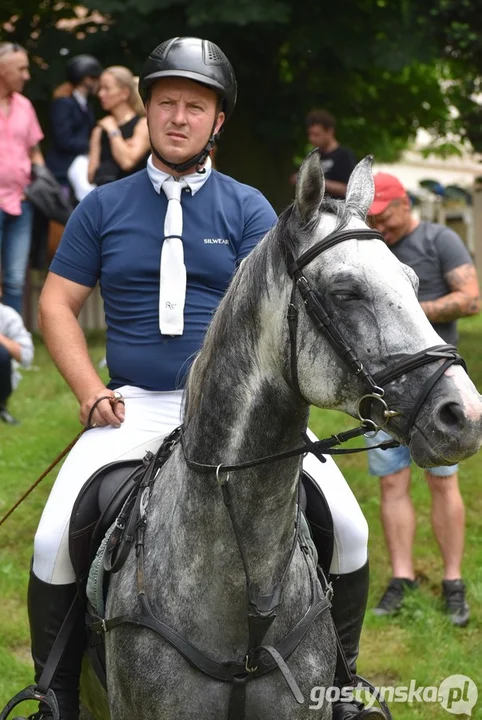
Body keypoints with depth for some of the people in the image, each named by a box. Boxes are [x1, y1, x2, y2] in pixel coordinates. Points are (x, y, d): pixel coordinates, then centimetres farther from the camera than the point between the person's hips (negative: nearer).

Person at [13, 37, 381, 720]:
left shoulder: (247, 208, 7)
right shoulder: (103, 207, 10)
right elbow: (57, 304, 9)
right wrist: (91, 393, -5)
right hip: (137, 405, 0)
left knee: (348, 528, -14)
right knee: (54, 541, -20)